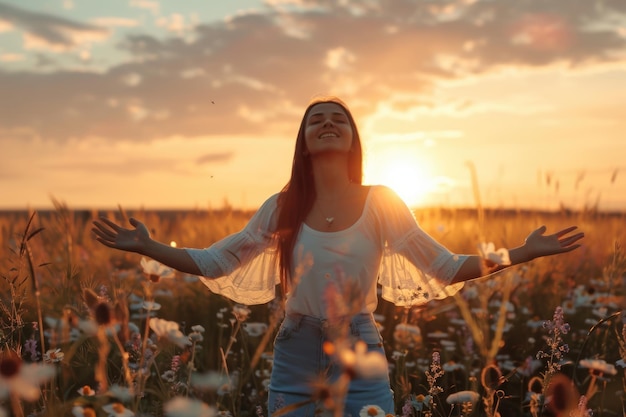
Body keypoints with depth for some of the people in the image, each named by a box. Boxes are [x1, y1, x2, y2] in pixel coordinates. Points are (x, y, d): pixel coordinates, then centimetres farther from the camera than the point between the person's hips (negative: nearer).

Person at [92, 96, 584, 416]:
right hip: (295, 355, 1)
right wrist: (147, 245, -4)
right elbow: (213, 263, 4)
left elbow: (445, 268, 2)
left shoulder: (381, 203, -1)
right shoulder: (282, 207, 1)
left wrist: (522, 253, -5)